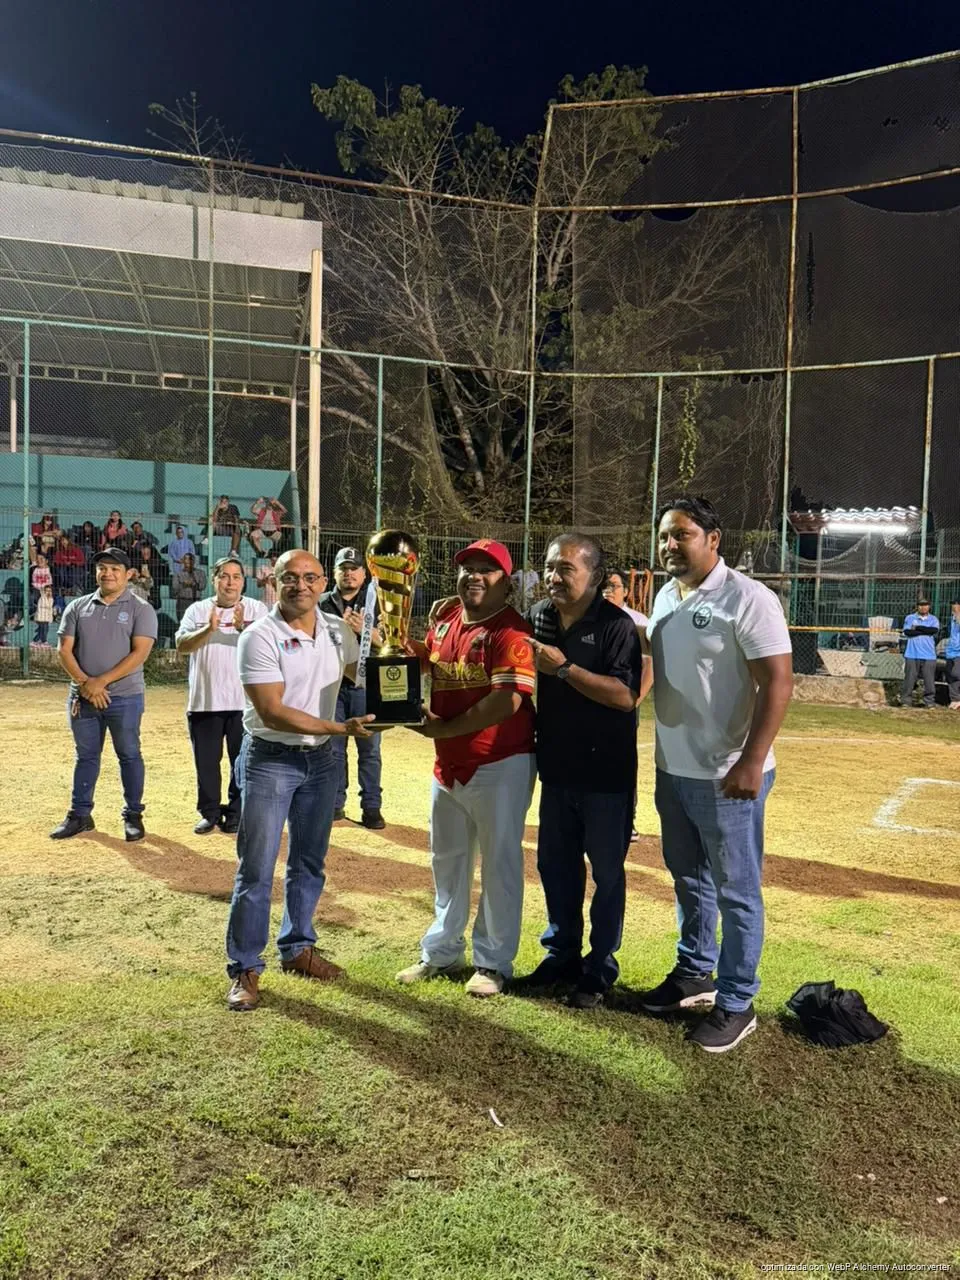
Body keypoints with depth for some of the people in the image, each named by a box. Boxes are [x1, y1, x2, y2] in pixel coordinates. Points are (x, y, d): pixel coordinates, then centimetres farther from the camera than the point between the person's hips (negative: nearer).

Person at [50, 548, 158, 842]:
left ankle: (133, 816, 13)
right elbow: (65, 649, 4)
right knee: (86, 756, 12)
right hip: (82, 696, 4)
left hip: (124, 698, -3)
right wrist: (84, 683, -12)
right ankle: (80, 814, 21)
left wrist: (102, 681, -18)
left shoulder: (140, 609, -3)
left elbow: (140, 652, -13)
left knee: (129, 755, 4)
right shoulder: (77, 607, 9)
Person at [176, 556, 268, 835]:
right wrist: (208, 629, -25)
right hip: (204, 701, 2)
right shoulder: (197, 610, 5)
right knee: (206, 760, 9)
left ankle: (236, 814, 20)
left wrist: (243, 628, -31)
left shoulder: (257, 609, 1)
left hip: (245, 701, -1)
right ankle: (210, 813, 24)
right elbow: (182, 645, -8)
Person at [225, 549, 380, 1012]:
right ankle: (244, 969, 12)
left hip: (321, 760, 5)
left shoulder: (337, 631, 2)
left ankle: (297, 948, 33)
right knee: (257, 870, -1)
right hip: (270, 760, -5)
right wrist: (339, 727, -27)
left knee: (309, 864, 16)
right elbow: (272, 712, -21)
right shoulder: (260, 636, -15)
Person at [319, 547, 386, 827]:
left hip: (365, 684, -2)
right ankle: (335, 804, 20)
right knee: (333, 747, 9)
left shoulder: (375, 604, 5)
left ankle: (371, 807, 8)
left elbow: (387, 643, -2)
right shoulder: (323, 604, 10)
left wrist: (365, 630, -19)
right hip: (331, 683, 2)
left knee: (369, 749, 1)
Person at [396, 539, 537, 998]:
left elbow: (507, 701, -26)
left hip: (500, 766, -8)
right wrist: (406, 647, 1)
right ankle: (441, 951, 37)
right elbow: (424, 662, 24)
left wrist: (444, 728, -20)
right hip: (447, 764, 8)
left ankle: (494, 962, 21)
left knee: (499, 864, 6)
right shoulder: (446, 620, 7)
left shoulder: (511, 632, -17)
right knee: (447, 859, 20)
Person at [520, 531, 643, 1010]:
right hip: (556, 767, 6)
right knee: (555, 863, 16)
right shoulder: (538, 616, 4)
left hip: (606, 772, -6)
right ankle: (561, 952, 34)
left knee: (606, 871, 7)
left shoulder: (616, 625, -15)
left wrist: (563, 668, -26)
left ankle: (600, 967, 22)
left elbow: (626, 696, -25)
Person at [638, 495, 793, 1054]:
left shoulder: (748, 599, -16)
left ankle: (736, 1003, 20)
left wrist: (751, 763, -24)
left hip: (727, 776, -8)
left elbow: (778, 683, -20)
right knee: (689, 879, 21)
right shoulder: (665, 596, 10)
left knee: (735, 891, 5)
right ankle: (694, 973, 38)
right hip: (672, 770, 8)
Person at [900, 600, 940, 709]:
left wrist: (917, 628, -6)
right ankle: (906, 701, 5)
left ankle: (929, 702, 7)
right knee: (909, 679, -1)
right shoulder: (909, 618, 9)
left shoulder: (933, 619, 12)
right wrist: (926, 631, -7)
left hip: (929, 655, 1)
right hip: (912, 655, -1)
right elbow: (907, 632, -8)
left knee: (929, 679, -1)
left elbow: (934, 630, -9)